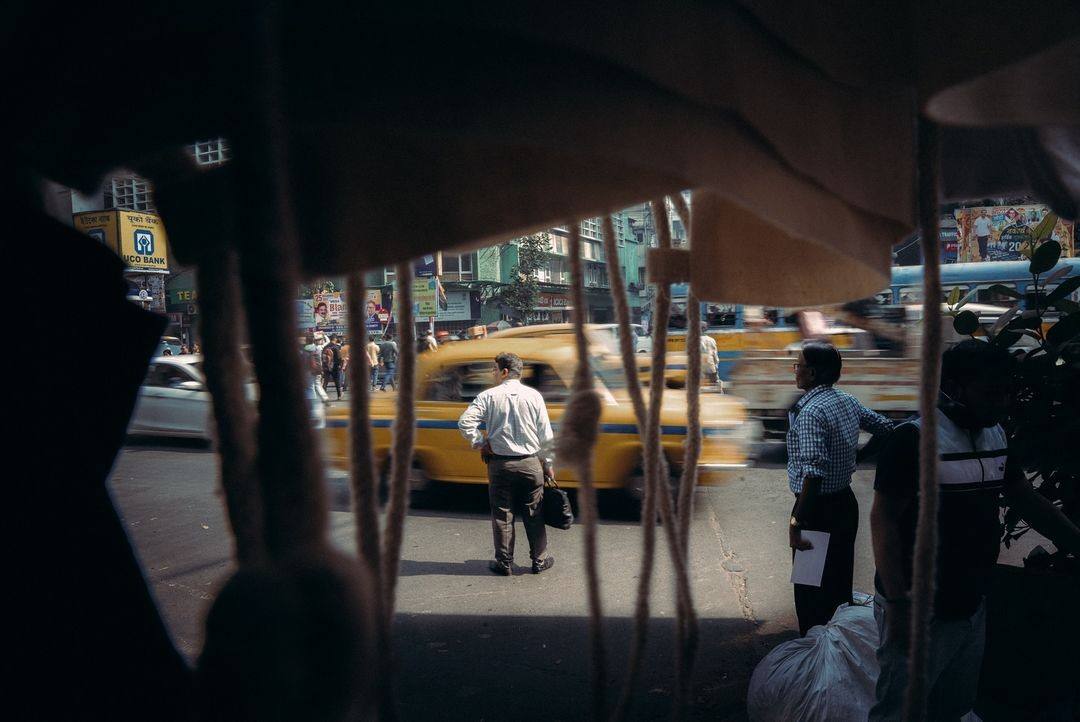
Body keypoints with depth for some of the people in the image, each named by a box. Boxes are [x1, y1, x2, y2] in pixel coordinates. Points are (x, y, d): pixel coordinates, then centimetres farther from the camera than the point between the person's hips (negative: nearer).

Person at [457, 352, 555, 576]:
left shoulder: (488, 396, -5)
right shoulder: (534, 396, -1)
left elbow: (465, 422, -15)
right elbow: (545, 434, 0)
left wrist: (480, 443, -2)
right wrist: (548, 464, 8)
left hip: (499, 464, -1)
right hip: (530, 464, 1)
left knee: (502, 515, 10)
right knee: (534, 515, 12)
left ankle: (504, 563, 16)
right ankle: (540, 560, 20)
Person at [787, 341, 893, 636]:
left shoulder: (811, 412, -22)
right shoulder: (847, 401, 4)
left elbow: (814, 472, -30)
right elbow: (885, 427, 17)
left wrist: (796, 523, -30)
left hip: (819, 510, -9)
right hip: (846, 502, 9)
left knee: (811, 592, 2)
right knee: (841, 584, 20)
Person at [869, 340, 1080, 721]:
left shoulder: (996, 436, 6)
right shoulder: (914, 438, -18)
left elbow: (1028, 500, 17)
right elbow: (883, 520, -19)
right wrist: (898, 603, -22)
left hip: (972, 608, 8)